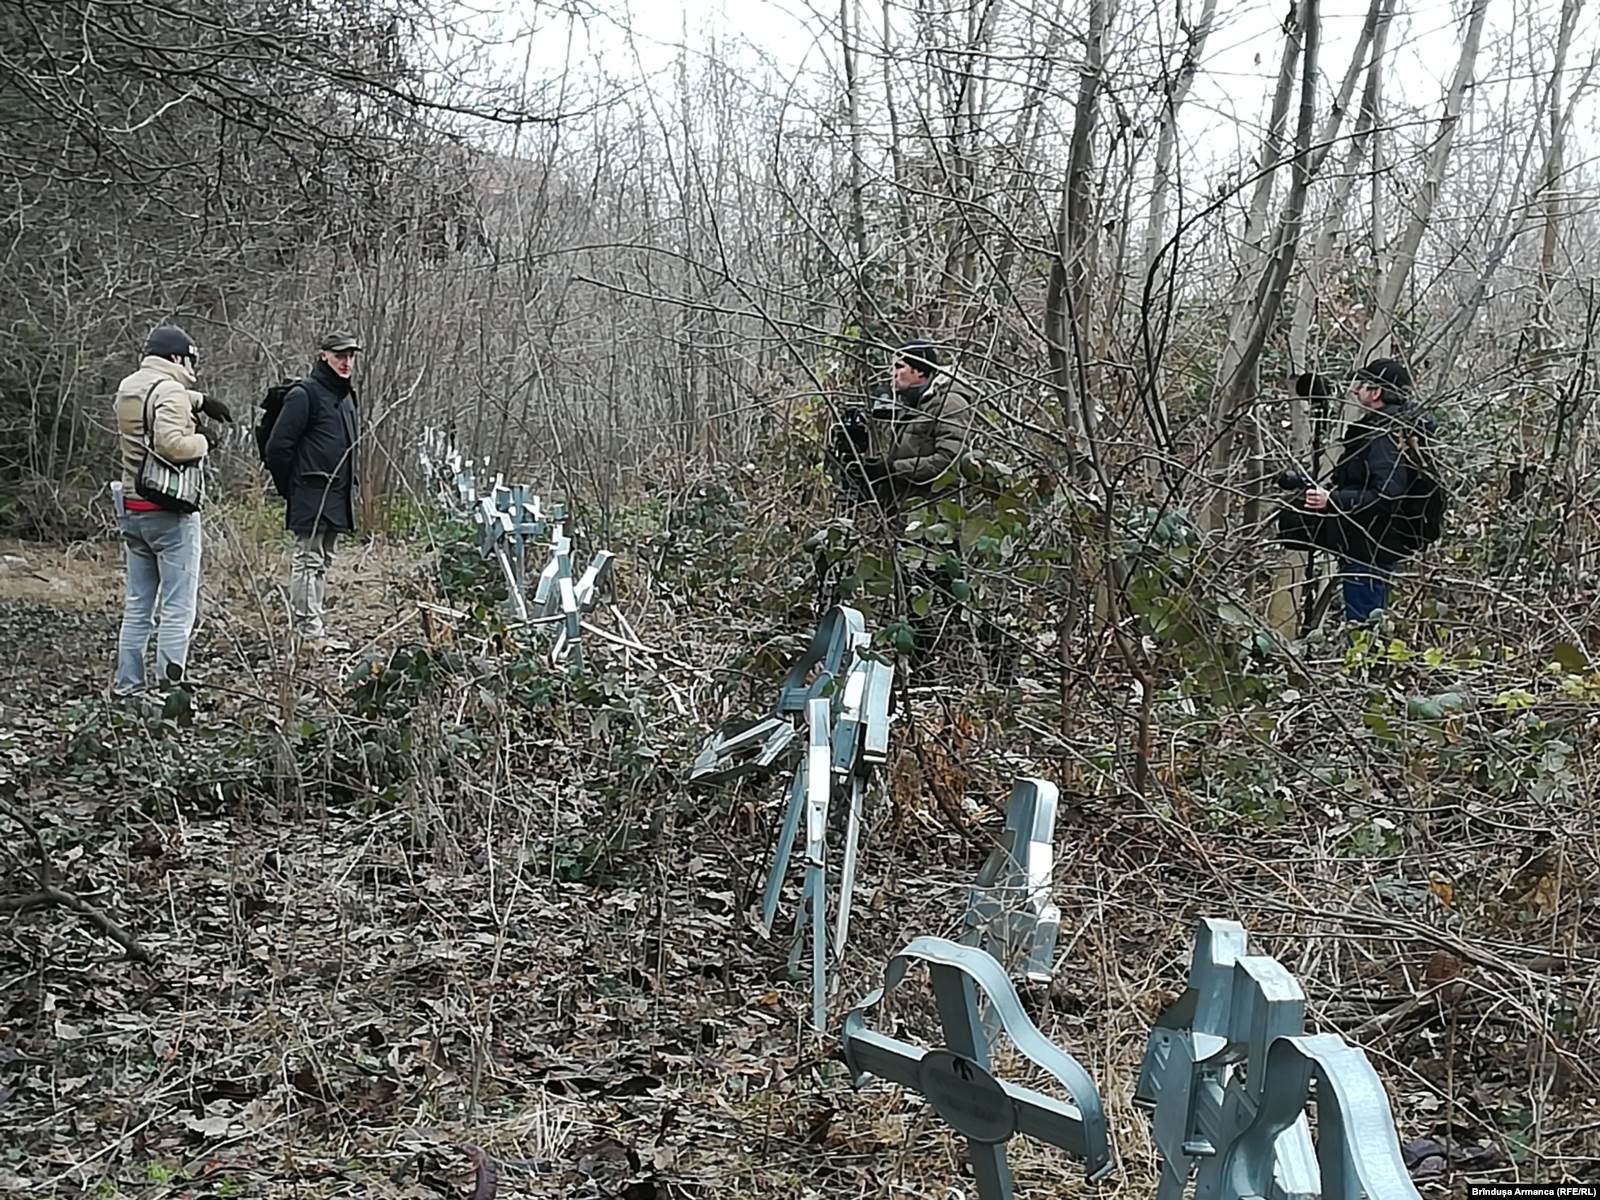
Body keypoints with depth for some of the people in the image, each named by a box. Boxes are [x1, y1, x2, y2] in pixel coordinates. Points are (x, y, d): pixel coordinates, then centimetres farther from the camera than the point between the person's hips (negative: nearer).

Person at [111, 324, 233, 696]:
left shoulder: (127, 387, 12)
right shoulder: (170, 392, -14)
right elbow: (170, 443, -28)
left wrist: (199, 400, 25)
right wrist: (202, 442, -10)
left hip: (132, 510, 9)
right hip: (170, 514, -8)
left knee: (137, 606, 15)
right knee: (178, 608, -4)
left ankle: (126, 686, 17)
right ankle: (169, 686, -5)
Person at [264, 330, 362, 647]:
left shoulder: (346, 396, 18)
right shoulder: (305, 394, -10)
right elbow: (278, 446, -13)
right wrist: (290, 488, -7)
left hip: (337, 498, 9)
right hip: (311, 496, -9)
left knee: (323, 561, 13)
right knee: (308, 561, -8)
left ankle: (308, 627, 20)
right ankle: (308, 631, -8)